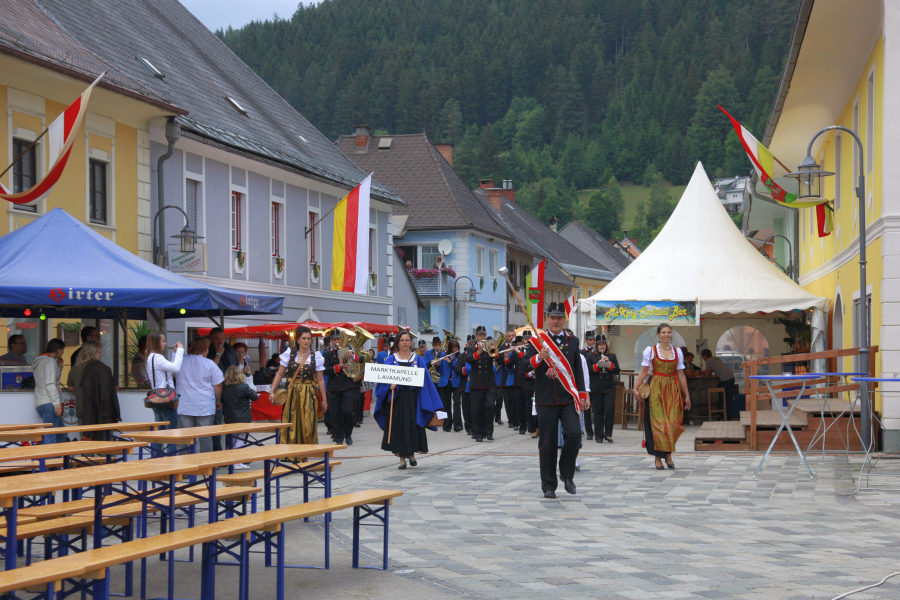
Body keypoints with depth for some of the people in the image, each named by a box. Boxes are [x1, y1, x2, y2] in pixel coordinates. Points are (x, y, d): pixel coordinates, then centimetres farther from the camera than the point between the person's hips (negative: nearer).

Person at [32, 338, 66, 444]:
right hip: (49, 403, -10)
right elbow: (50, 383, -17)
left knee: (61, 436, 11)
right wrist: (56, 402, -21)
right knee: (50, 436, -13)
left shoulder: (39, 361, 23)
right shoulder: (50, 361, -7)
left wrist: (57, 365, 24)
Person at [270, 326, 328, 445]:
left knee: (308, 425, -3)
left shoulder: (316, 356, 3)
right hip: (291, 394, 0)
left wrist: (324, 399, 6)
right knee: (291, 425, -1)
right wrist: (272, 391, -5)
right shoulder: (289, 354, 2)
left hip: (308, 395, 0)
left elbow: (320, 379, 6)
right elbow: (279, 374, 4)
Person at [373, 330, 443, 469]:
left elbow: (425, 380, 5)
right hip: (396, 399, 0)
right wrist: (389, 386, -18)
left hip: (412, 399, 0)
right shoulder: (391, 359, 5)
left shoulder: (418, 359, 7)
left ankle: (411, 453, 22)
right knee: (398, 426, -1)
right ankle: (402, 458, 6)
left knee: (412, 426, 0)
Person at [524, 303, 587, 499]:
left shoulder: (572, 341, 11)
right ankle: (548, 485, 10)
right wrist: (538, 357, -25)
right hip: (546, 400, -1)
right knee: (547, 443, 0)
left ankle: (567, 474, 6)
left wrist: (582, 395, 9)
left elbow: (578, 370, 15)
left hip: (568, 398, 1)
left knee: (574, 434, -16)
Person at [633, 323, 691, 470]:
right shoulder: (650, 350, 3)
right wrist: (635, 388, -9)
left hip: (673, 389, 2)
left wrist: (687, 395, 11)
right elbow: (643, 371, 1)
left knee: (673, 422, -5)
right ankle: (657, 457, 2)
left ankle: (668, 454, 11)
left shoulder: (677, 352, 10)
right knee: (658, 422, -4)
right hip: (656, 389, -2)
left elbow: (681, 374, 12)